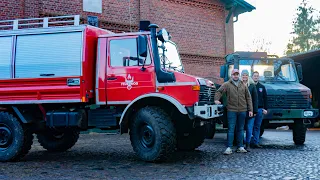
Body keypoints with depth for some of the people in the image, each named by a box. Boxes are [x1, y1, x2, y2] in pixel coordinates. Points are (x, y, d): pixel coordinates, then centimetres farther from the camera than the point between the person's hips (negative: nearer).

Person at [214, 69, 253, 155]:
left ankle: (240, 147, 19)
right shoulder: (227, 84, 2)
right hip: (231, 110, -3)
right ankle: (229, 148, -1)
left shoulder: (243, 85, 11)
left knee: (240, 129, 11)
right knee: (231, 129, -3)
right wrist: (216, 99, -24)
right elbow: (219, 91, -4)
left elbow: (248, 98, 11)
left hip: (242, 110, 3)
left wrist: (250, 110, 7)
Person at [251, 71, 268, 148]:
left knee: (257, 127, 6)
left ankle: (255, 142, 9)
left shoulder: (262, 87, 13)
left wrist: (265, 109, 5)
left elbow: (265, 98, 13)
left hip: (260, 109, 3)